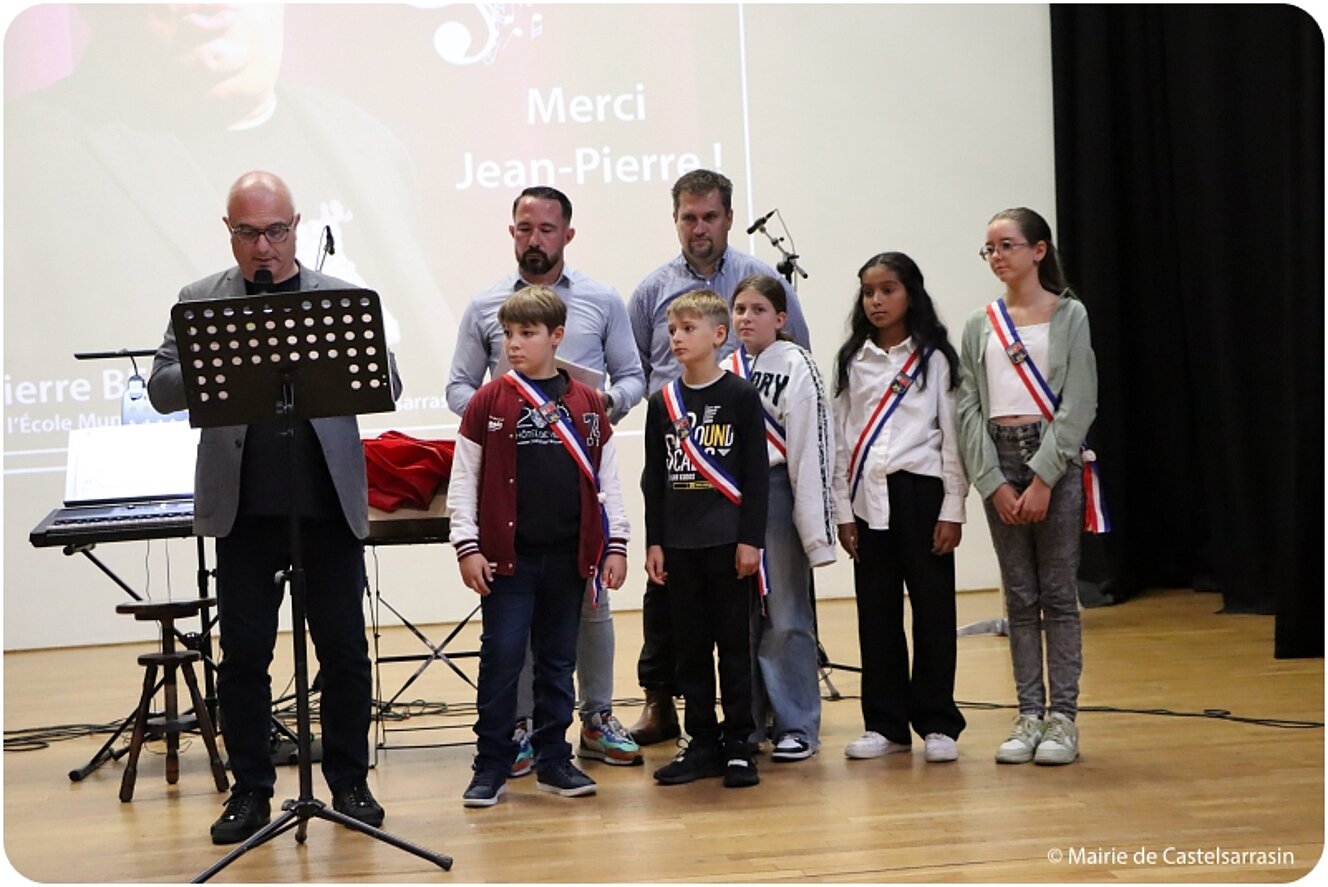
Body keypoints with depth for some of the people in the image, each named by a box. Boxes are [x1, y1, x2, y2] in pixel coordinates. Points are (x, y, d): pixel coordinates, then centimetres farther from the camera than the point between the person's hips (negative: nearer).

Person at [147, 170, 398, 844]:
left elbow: (386, 385, 1)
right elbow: (161, 389, 0)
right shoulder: (199, 302, 8)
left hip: (329, 504, 0)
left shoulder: (341, 298, 7)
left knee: (344, 648, 6)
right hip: (243, 507, 0)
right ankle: (250, 790, 16)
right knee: (243, 652, 5)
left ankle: (349, 781, 20)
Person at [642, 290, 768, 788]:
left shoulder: (741, 397, -3)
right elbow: (653, 478, 10)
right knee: (690, 646, 8)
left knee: (733, 644, 2)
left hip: (728, 541, -4)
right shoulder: (662, 403, 8)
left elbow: (756, 473, -4)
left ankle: (737, 744, 10)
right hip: (678, 542, 4)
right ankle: (702, 743, 16)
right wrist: (653, 541, 5)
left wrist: (751, 538, -9)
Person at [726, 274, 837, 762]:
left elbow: (812, 447, -10)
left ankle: (797, 726, 8)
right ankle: (746, 723, 19)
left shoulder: (797, 366, -6)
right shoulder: (724, 373, 10)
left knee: (786, 616, -1)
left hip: (777, 490, -5)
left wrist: (815, 527, -14)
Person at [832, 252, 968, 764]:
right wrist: (843, 510, 5)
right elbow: (841, 438, 10)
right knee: (876, 611, 6)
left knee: (932, 607, 0)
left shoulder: (933, 358, 1)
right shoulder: (852, 361, 10)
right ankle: (886, 724, 14)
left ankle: (937, 723, 8)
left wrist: (952, 509, -8)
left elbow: (952, 434, -3)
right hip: (869, 497, 4)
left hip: (920, 491, -3)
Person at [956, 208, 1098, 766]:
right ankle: (1029, 715, 9)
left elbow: (1077, 405, -6)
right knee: (1020, 598, 5)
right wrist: (994, 484, -7)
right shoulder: (979, 326, 9)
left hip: (1054, 457, -3)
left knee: (1058, 593, -1)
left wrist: (1042, 479, -14)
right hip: (998, 463, 3)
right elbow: (969, 409, 4)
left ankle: (1062, 718, 3)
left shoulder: (1069, 316, 1)